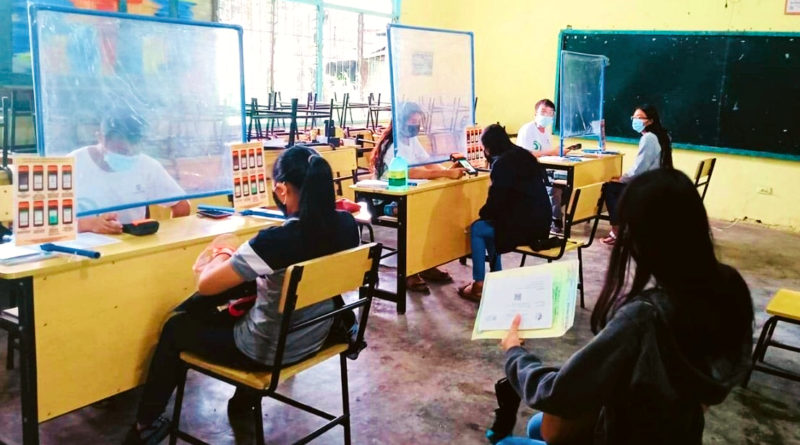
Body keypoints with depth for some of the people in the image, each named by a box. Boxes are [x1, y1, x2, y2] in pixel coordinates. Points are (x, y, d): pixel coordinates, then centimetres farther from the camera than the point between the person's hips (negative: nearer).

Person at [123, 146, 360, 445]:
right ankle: (246, 396, 45)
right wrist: (238, 257, 12)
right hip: (315, 339, 7)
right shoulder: (347, 225, -12)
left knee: (176, 327, 18)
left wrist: (222, 256, 0)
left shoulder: (276, 240, -31)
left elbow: (205, 284, -21)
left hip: (268, 352, -6)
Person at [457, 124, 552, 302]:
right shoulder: (522, 154, 14)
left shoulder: (501, 163, -13)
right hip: (540, 220, 9)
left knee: (476, 229, 8)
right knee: (489, 224, 26)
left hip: (525, 225, -9)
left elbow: (496, 200, -13)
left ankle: (479, 286, 11)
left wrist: (482, 213, 6)